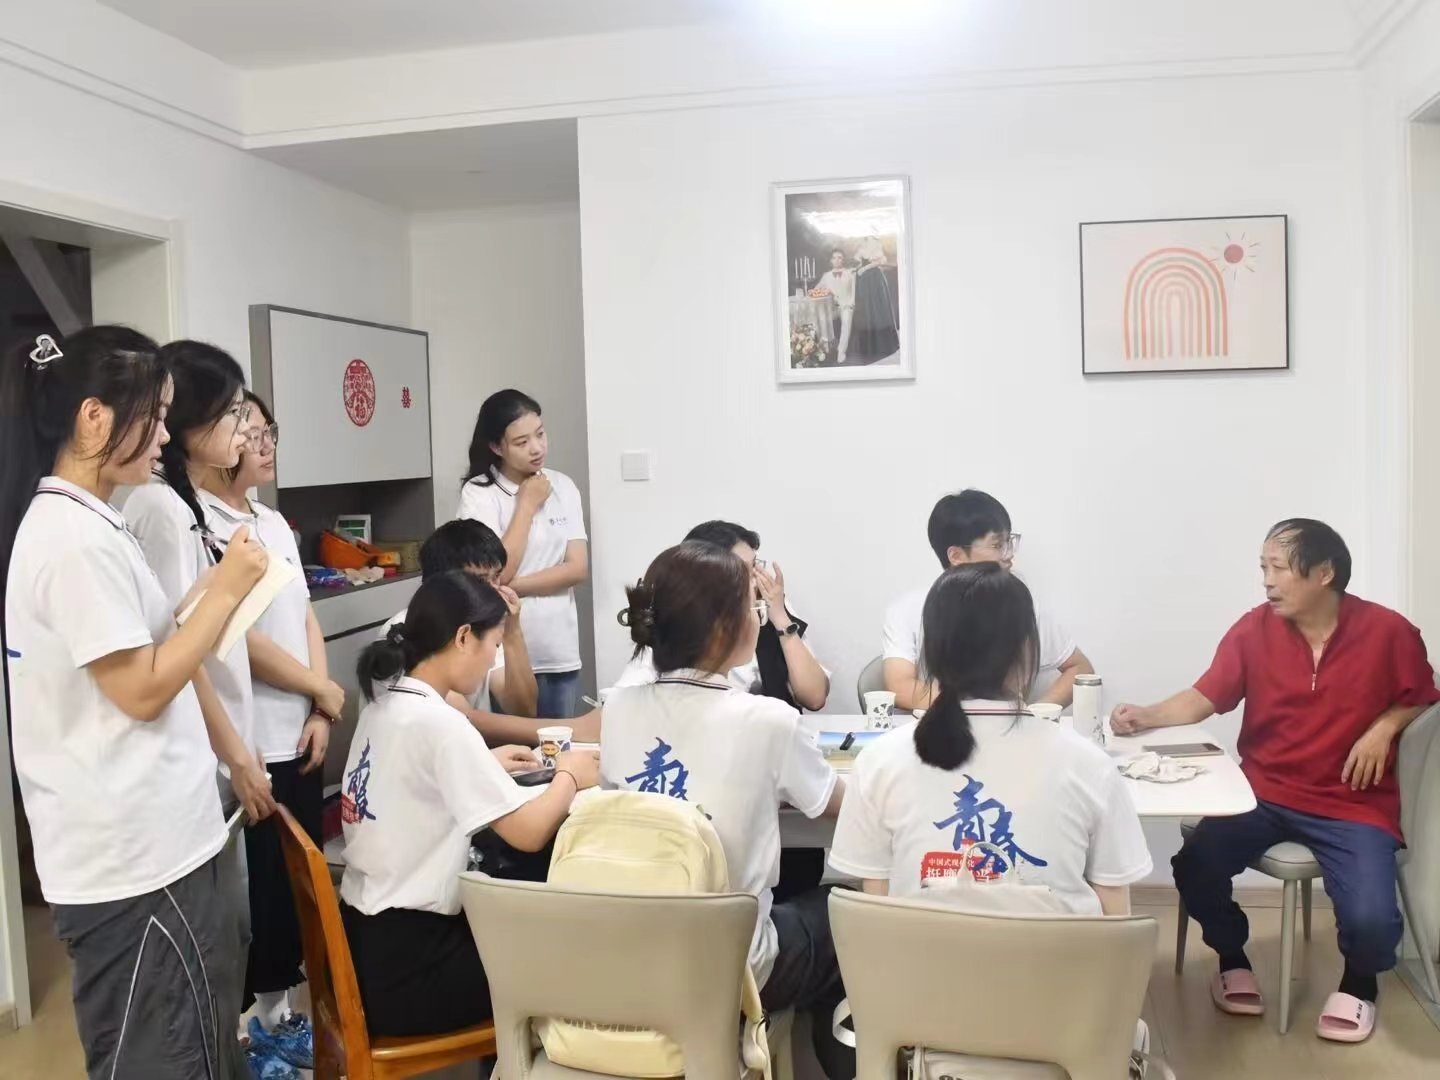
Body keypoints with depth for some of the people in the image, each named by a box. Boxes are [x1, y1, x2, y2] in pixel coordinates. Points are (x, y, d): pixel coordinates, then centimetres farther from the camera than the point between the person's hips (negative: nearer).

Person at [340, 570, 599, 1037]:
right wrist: (569, 776, -2)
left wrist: (490, 763, 15)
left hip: (368, 942, 8)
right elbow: (528, 833, -19)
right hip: (403, 969, -8)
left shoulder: (384, 706, 4)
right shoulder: (438, 721, -22)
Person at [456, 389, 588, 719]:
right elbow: (497, 572, -15)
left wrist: (513, 587, -12)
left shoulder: (562, 487, 4)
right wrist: (527, 505, -11)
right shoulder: (478, 493, -8)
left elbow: (577, 568, -1)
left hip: (560, 652, 4)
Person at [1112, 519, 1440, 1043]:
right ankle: (1233, 960, 12)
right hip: (1264, 793, 2)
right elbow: (1201, 699, -4)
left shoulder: (1387, 631, -7)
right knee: (1194, 867, -22)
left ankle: (1358, 981, 16)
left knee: (1370, 919, -24)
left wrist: (1383, 728, -10)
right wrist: (1145, 717, -20)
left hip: (1353, 804, -1)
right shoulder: (1254, 629, -5)